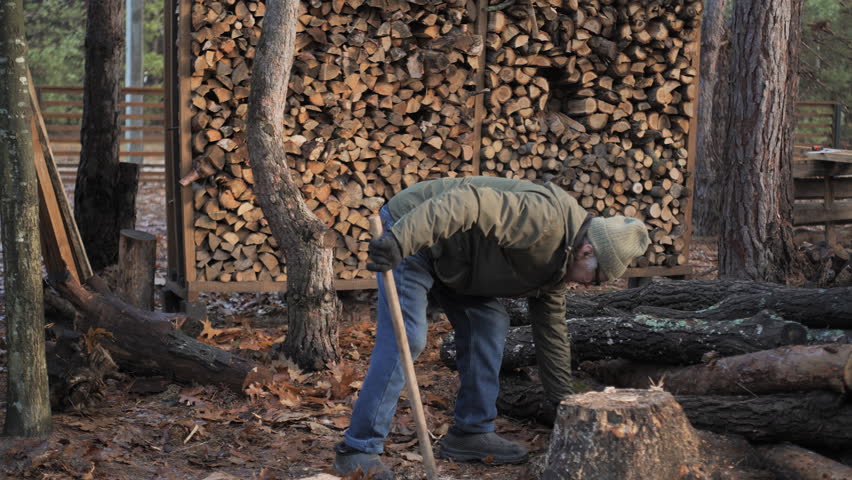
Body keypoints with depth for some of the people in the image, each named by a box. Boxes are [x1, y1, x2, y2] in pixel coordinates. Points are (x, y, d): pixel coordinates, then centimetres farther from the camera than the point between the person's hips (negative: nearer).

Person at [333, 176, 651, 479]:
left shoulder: (559, 261, 7)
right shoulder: (546, 217, -25)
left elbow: (551, 330, 17)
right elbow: (468, 201, -36)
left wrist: (564, 402, 20)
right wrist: (399, 241, -44)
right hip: (407, 233, -10)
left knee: (489, 325, 4)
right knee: (406, 340, -16)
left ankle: (470, 434, 11)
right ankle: (358, 451, -12)